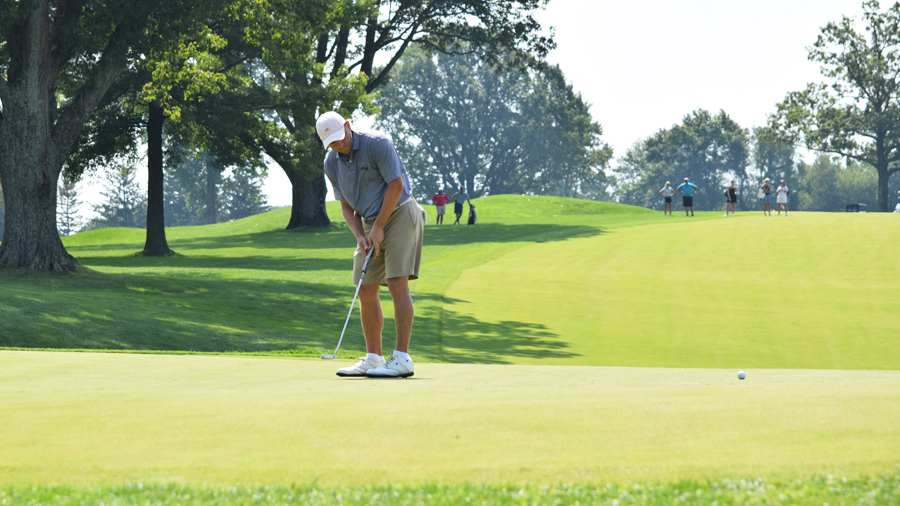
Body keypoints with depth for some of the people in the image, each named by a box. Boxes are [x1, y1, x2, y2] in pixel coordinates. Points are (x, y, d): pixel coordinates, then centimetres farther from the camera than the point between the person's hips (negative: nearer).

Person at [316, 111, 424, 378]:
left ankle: (402, 359, -17)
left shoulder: (377, 144, -17)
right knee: (366, 291, 3)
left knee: (397, 284, -15)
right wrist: (360, 236, -8)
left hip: (399, 214, -7)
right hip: (370, 224, 7)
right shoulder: (332, 163, 2)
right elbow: (346, 205, 9)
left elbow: (396, 185, -17)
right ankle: (373, 358, 10)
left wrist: (379, 227, -15)